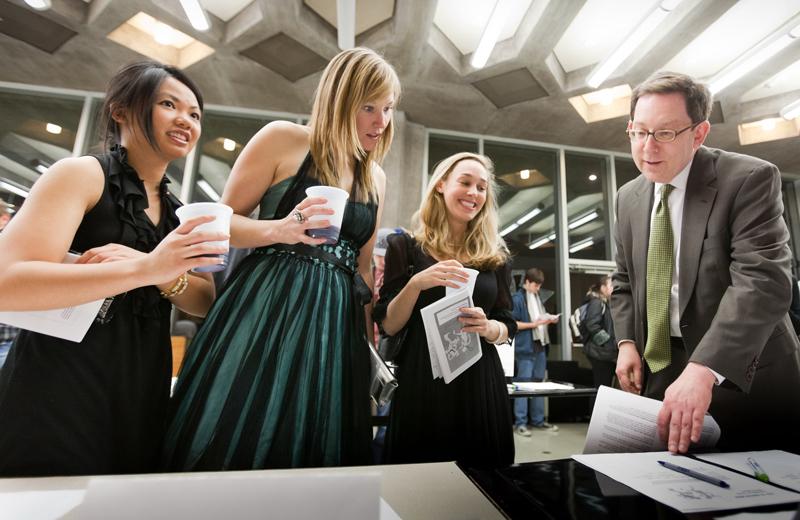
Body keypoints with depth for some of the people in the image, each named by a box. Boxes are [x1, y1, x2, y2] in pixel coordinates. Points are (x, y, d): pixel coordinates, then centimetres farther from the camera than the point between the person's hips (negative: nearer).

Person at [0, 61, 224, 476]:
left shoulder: (177, 210, 10)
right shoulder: (81, 174, -7)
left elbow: (208, 301, 2)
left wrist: (165, 277, -17)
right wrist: (145, 269, -31)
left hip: (141, 399, 6)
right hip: (59, 394, -5)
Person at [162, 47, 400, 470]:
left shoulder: (375, 178, 14)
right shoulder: (283, 139, -1)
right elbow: (222, 222, 0)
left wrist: (371, 332, 15)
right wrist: (282, 230, -19)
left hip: (335, 324, 5)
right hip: (265, 310, -4)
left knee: (315, 455, 9)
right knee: (235, 445, 1)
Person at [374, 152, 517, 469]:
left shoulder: (495, 256, 6)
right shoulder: (406, 246, -2)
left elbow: (507, 327, 9)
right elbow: (388, 326, -4)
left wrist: (487, 327, -14)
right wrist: (416, 283, -20)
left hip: (480, 384, 3)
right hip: (420, 383, -2)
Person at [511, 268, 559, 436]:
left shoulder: (537, 297, 15)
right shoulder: (517, 298, -10)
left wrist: (549, 319, 3)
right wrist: (534, 324, -18)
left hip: (540, 346, 8)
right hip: (525, 348, -8)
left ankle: (538, 419, 25)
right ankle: (520, 423, 4)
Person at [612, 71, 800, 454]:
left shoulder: (750, 179, -12)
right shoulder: (628, 197, 5)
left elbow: (763, 280, -24)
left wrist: (703, 369, -35)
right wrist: (626, 342, -2)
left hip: (744, 376, -4)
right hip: (659, 371, 5)